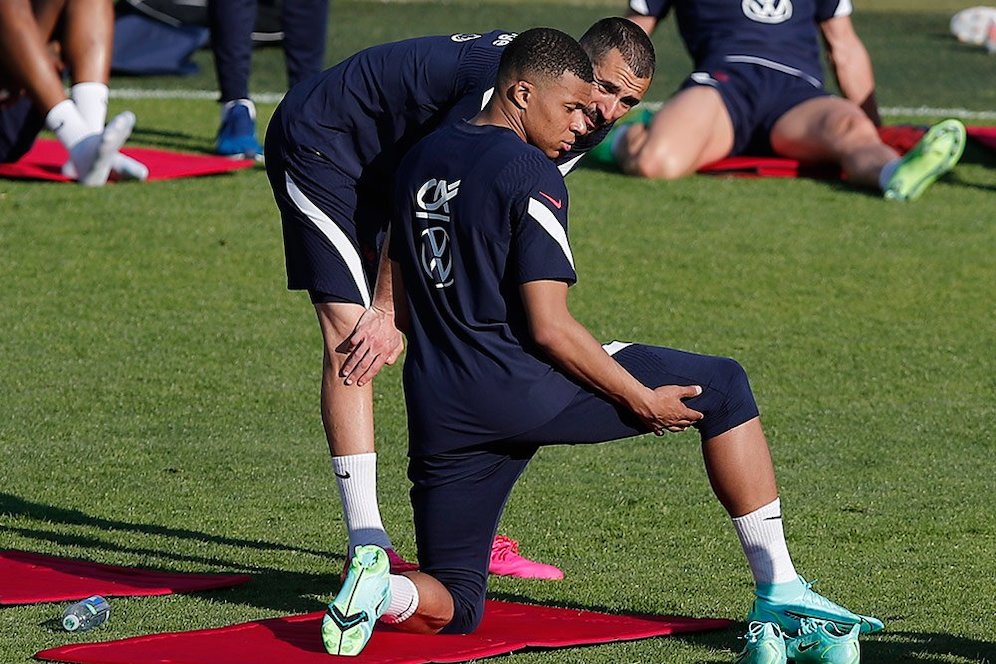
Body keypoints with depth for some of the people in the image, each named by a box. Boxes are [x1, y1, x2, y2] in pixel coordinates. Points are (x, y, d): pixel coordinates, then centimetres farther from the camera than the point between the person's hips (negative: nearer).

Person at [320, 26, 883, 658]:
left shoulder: (421, 161, 14)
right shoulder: (532, 174, -9)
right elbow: (550, 327, -15)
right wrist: (643, 400, -7)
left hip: (438, 414, 7)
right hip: (522, 386, -7)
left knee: (452, 607, 16)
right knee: (724, 385, 7)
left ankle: (385, 587, -20)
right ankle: (778, 588, 4)